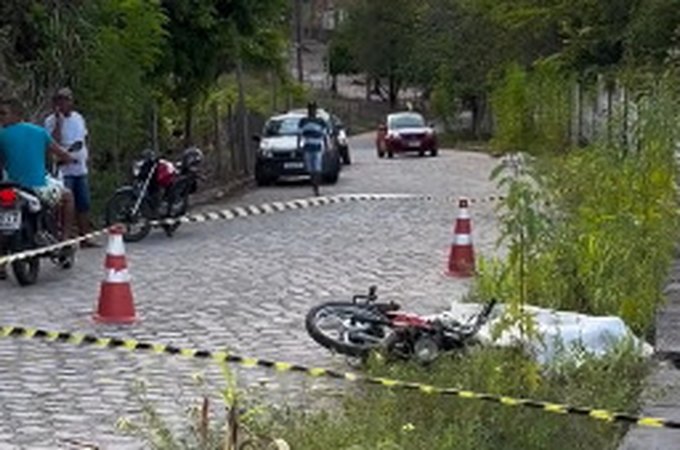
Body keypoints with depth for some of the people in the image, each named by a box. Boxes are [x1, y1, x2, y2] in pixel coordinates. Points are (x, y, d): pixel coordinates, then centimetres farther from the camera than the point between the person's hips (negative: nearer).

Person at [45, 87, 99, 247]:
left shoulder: (78, 118, 14)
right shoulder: (52, 120, -7)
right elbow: (54, 142, -21)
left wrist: (85, 155, 12)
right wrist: (59, 120, -23)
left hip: (80, 168, 6)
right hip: (64, 170, -6)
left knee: (83, 205, 10)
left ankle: (85, 237, 18)